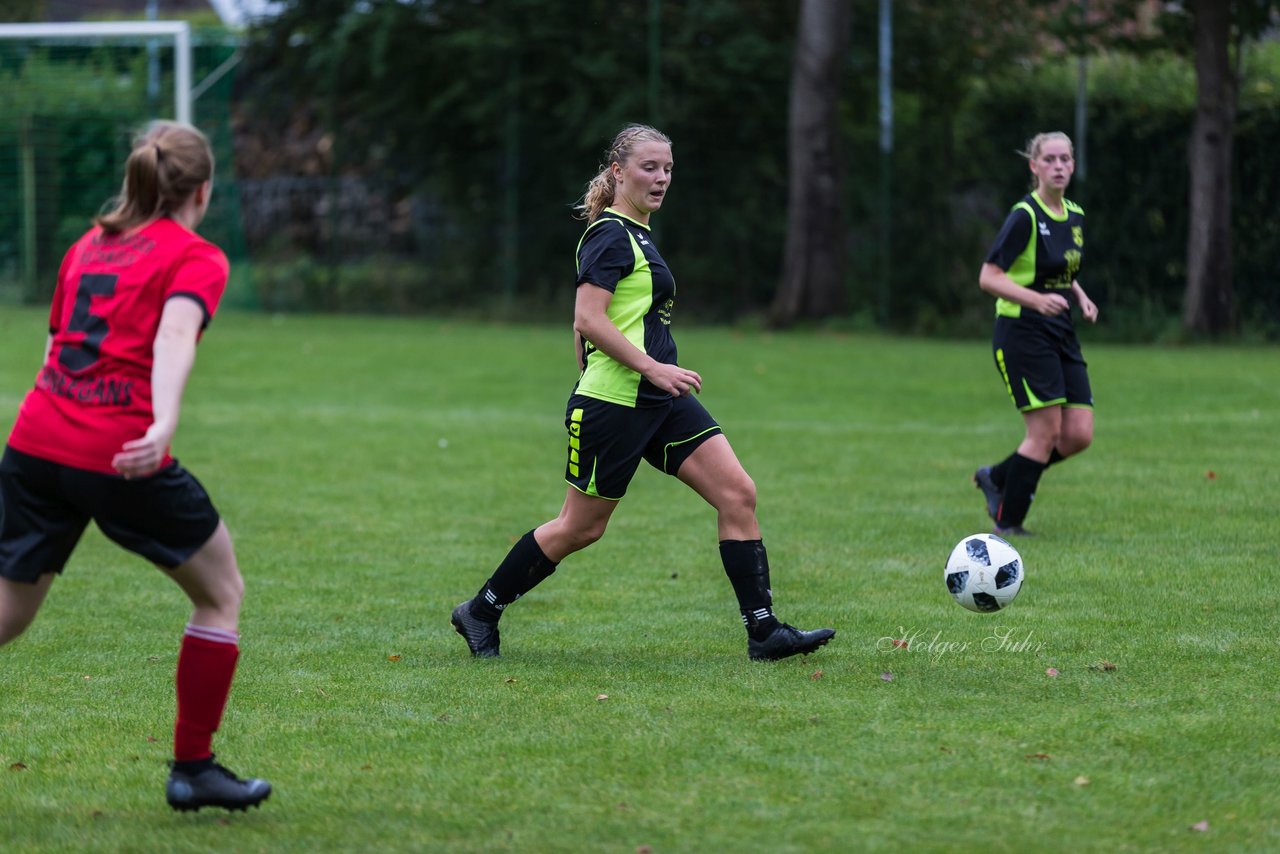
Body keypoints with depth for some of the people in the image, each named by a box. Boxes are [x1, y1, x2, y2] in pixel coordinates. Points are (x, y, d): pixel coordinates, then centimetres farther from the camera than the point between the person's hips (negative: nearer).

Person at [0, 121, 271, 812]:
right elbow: (175, 335, -16)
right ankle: (192, 769, 15)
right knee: (221, 593, 14)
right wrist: (163, 427, -31)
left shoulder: (87, 245, 21)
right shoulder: (196, 257, 2)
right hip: (121, 456, -6)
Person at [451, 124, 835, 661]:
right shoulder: (610, 235, -11)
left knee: (738, 494, -4)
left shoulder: (636, 234, 17)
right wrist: (654, 369, -24)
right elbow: (588, 320, -21)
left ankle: (763, 631, -5)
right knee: (580, 527, 2)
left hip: (661, 402, 9)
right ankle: (480, 612, 19)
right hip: (612, 404, -9)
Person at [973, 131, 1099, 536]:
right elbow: (988, 278, -16)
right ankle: (1007, 523, 5)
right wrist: (1038, 300, -29)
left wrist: (1081, 298, 6)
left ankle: (996, 478, 20)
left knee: (1079, 434, -1)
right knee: (1047, 430, -10)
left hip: (1062, 335, 8)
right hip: (1022, 332, -8)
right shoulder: (1024, 217, -14)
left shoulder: (1075, 216, 10)